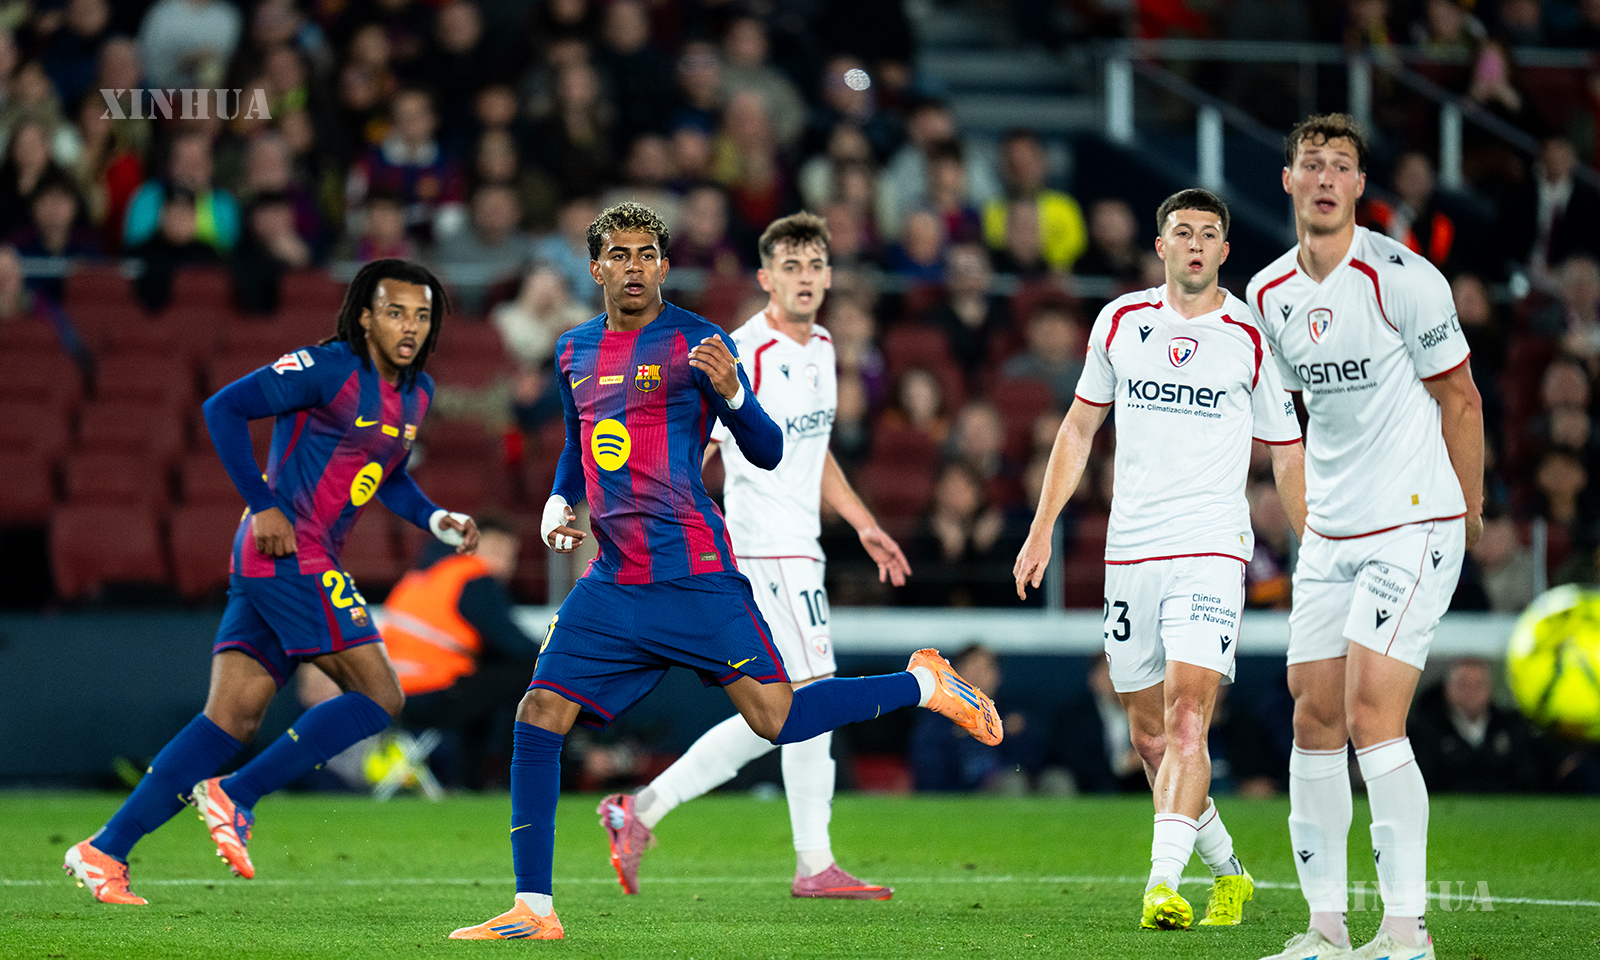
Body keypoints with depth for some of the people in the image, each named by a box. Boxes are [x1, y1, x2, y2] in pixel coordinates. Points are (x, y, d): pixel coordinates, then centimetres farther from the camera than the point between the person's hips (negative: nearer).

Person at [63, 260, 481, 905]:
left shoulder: (417, 393, 16)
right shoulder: (329, 368, -11)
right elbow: (224, 408, -11)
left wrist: (438, 521, 13)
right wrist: (263, 506, -14)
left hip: (291, 565, 9)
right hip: (290, 554, -9)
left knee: (233, 718, 2)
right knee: (379, 695, -11)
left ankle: (104, 850, 0)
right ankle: (235, 798, -9)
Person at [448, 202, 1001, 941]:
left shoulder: (695, 342, -4)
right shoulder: (575, 351, 14)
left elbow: (768, 452, -6)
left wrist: (729, 392, -25)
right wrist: (557, 503, 11)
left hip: (693, 572, -5)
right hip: (613, 578, 5)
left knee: (776, 719, -11)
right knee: (539, 715, -4)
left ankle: (923, 686, 13)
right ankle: (532, 909, 1)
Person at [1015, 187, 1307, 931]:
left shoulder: (1252, 339, 0)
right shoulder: (1120, 321, 7)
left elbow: (1288, 457, 7)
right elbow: (1080, 425, 17)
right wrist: (1043, 527, 12)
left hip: (1211, 548, -4)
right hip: (1129, 552, 4)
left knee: (1186, 718, -19)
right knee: (1149, 736, 9)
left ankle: (1163, 884, -26)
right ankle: (1227, 871, 26)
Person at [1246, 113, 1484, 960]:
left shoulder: (1402, 278, -12)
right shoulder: (1268, 294, 7)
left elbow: (1459, 399, -4)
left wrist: (1467, 514, 1)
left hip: (1415, 524, -6)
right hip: (1328, 538, 7)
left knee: (1371, 715, -16)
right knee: (1314, 720, 3)